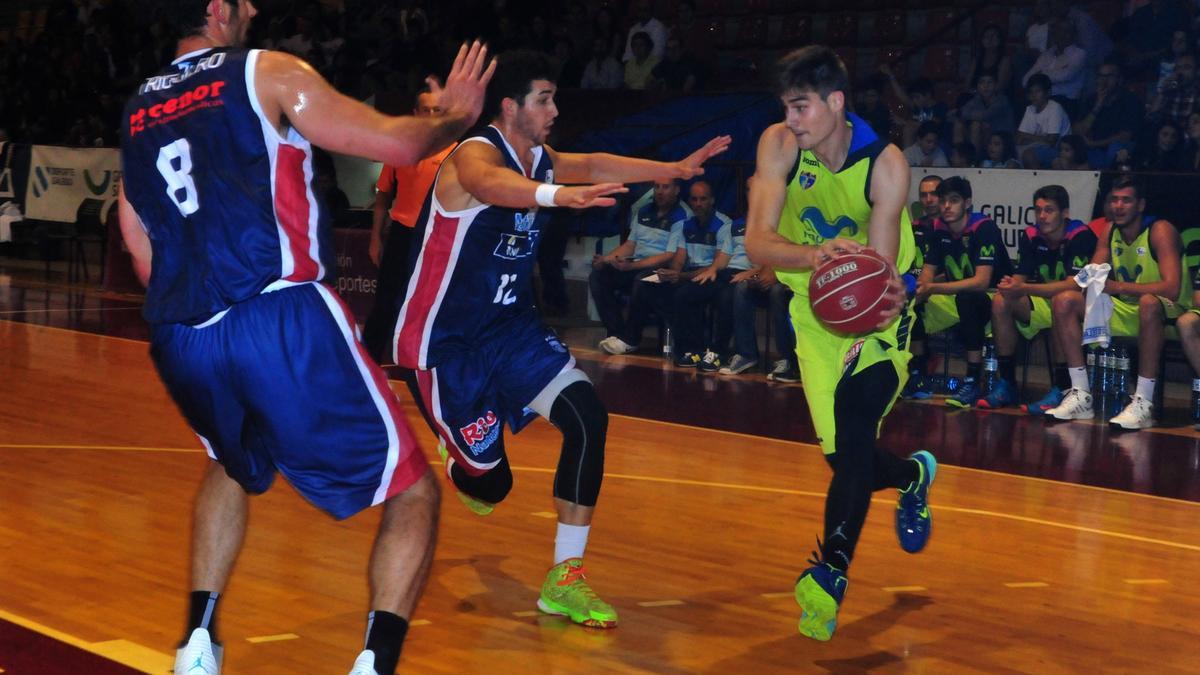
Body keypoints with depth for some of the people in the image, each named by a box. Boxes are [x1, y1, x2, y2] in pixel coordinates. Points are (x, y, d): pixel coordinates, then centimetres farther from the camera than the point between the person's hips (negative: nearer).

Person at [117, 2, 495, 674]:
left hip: (182, 341, 6)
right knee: (413, 493, 6)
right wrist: (458, 116, 17)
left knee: (232, 466, 37)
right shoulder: (267, 73, 2)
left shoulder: (138, 109, 19)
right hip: (281, 321, -6)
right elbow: (396, 143, -3)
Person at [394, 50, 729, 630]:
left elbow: (593, 165, 21)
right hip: (444, 340, -7)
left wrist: (674, 170, 13)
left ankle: (563, 581, -8)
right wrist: (559, 196, -66)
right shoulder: (476, 154, -22)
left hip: (510, 326, 7)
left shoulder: (538, 159, 4)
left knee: (587, 415, -14)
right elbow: (490, 184, -46)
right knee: (489, 482, -4)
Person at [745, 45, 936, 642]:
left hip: (876, 308, -3)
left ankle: (831, 569, -27)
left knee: (853, 432, -25)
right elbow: (757, 240, -25)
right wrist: (817, 255, -45)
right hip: (816, 308, 3)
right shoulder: (779, 145, -16)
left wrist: (887, 300, -48)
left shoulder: (885, 165, -22)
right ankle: (914, 473, 37)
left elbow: (880, 265, -24)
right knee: (843, 456, 4)